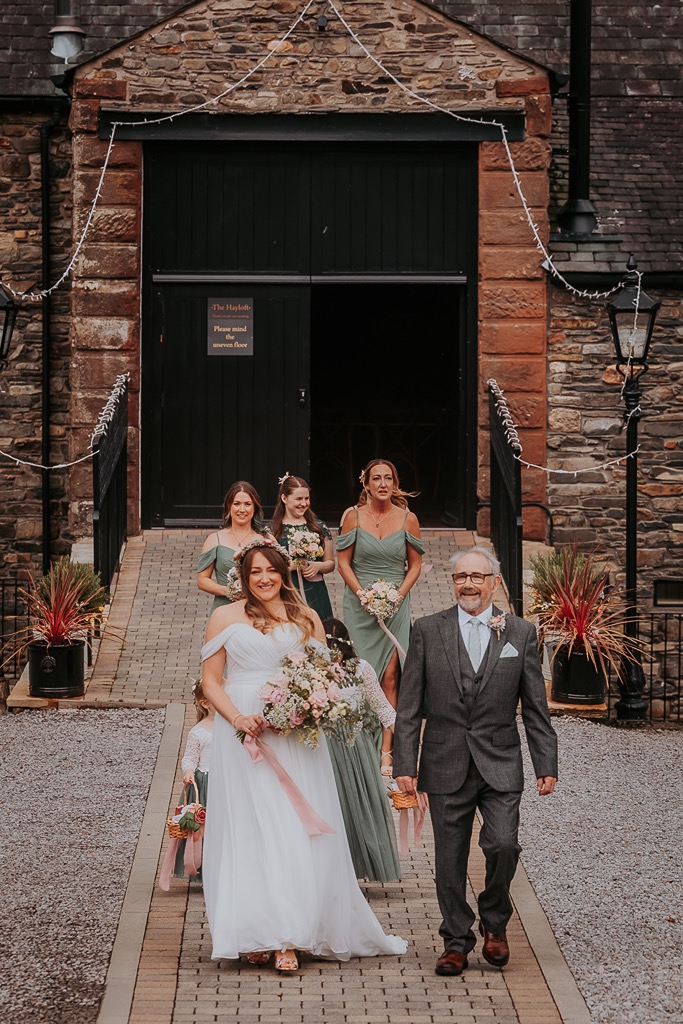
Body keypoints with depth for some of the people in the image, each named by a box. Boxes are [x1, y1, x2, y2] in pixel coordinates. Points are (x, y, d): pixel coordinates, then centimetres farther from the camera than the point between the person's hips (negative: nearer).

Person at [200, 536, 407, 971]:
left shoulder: (306, 618, 12)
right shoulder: (226, 617, 7)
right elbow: (211, 679, 5)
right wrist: (238, 718, -11)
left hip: (297, 734, 1)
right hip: (242, 735, -1)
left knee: (296, 830, -6)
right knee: (250, 831, -3)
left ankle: (289, 937, -6)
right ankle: (256, 934, 2)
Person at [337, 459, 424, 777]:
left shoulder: (407, 518, 2)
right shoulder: (353, 516, -1)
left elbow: (415, 565, 7)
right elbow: (343, 562, 1)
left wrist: (398, 595, -7)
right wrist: (364, 594, -10)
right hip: (360, 604, 0)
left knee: (390, 677, -4)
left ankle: (386, 750, -1)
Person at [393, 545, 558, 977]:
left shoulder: (521, 633, 5)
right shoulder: (428, 631, 3)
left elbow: (536, 709, 6)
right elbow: (409, 707, 3)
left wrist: (547, 766, 2)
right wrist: (404, 764, -3)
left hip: (500, 765, 0)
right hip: (446, 767, 1)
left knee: (503, 845, -15)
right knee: (450, 861, 4)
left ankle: (495, 921, 12)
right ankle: (457, 942, 19)